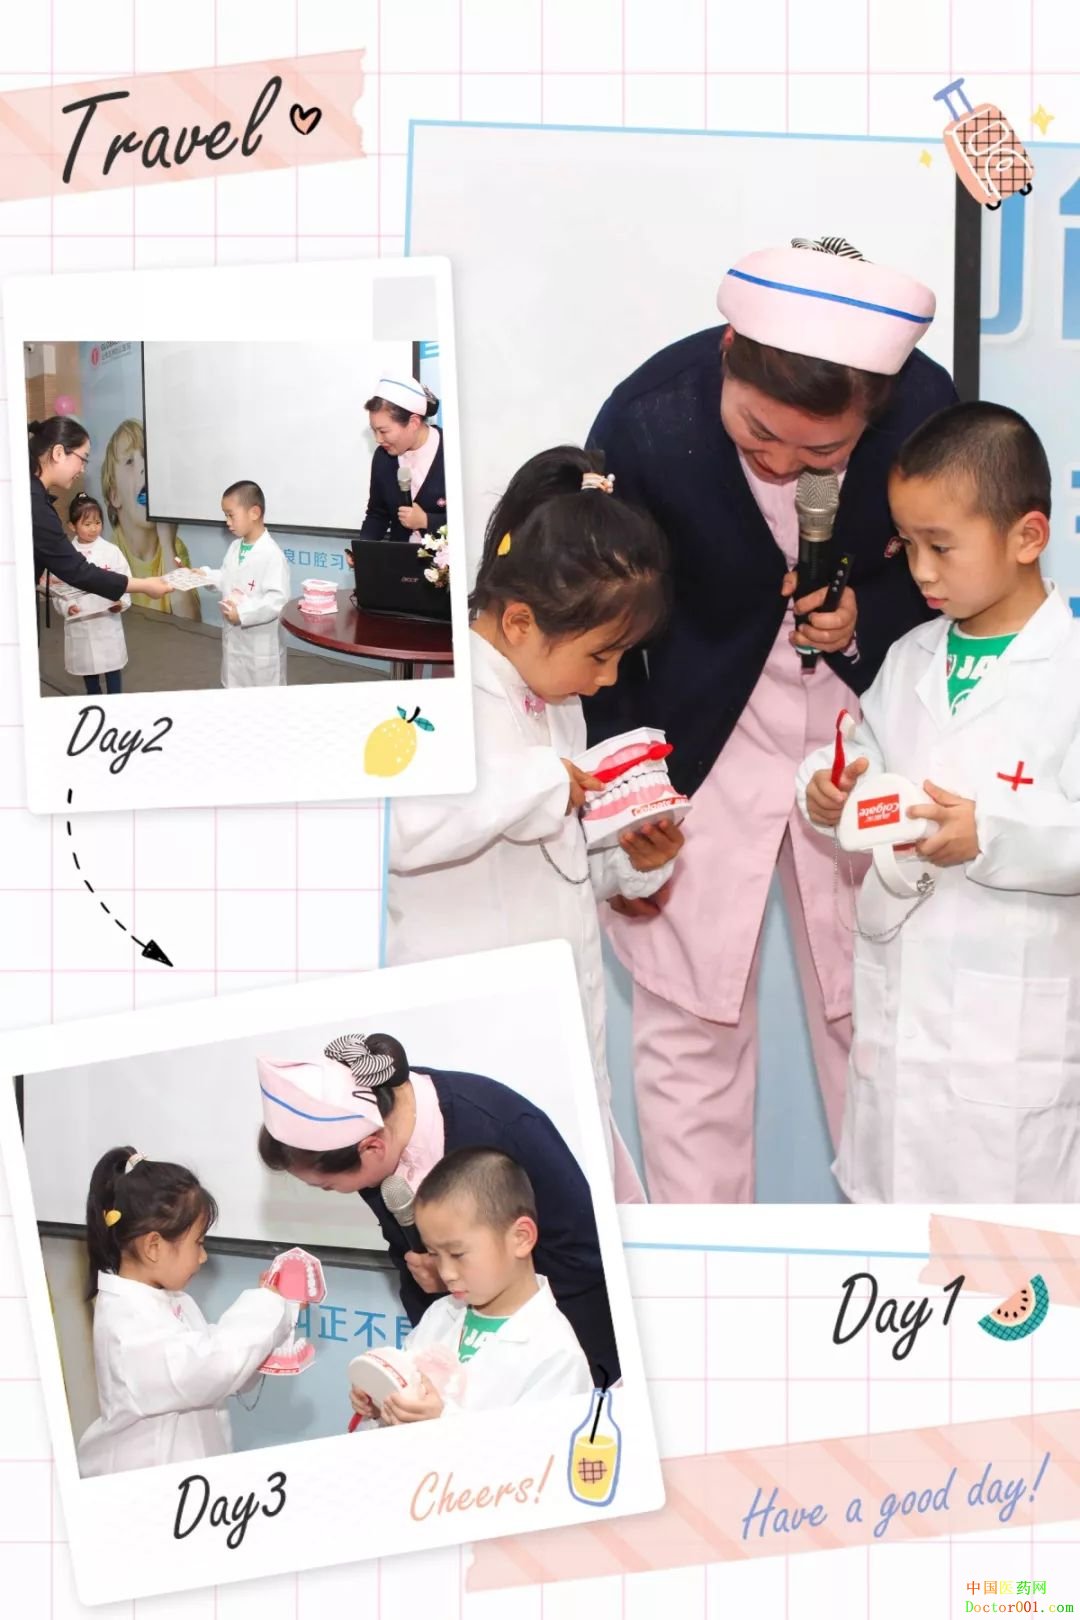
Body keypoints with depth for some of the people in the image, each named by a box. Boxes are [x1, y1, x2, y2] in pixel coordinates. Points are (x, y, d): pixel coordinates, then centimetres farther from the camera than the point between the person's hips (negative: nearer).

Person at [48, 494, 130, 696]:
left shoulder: (112, 551, -5)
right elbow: (57, 587, 1)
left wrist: (122, 602, -21)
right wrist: (66, 606, -15)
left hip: (108, 619, -1)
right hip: (79, 622, 1)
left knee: (111, 664, 3)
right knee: (86, 664, 14)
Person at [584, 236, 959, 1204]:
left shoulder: (928, 408, -18)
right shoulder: (647, 419, -23)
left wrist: (868, 619, -20)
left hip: (861, 733, 2)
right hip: (698, 739, -1)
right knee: (688, 1026, 5)